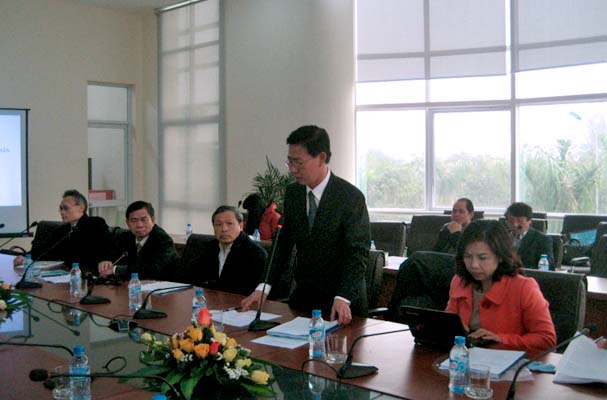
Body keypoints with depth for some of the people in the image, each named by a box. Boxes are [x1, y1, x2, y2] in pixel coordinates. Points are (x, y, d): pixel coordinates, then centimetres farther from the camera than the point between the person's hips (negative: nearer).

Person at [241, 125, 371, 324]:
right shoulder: (292, 192, 2)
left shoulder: (351, 197, -16)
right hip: (303, 295, 5)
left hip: (343, 302, -5)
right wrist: (263, 287, -5)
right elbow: (283, 243, 5)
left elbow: (357, 253, -18)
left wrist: (342, 299, -31)